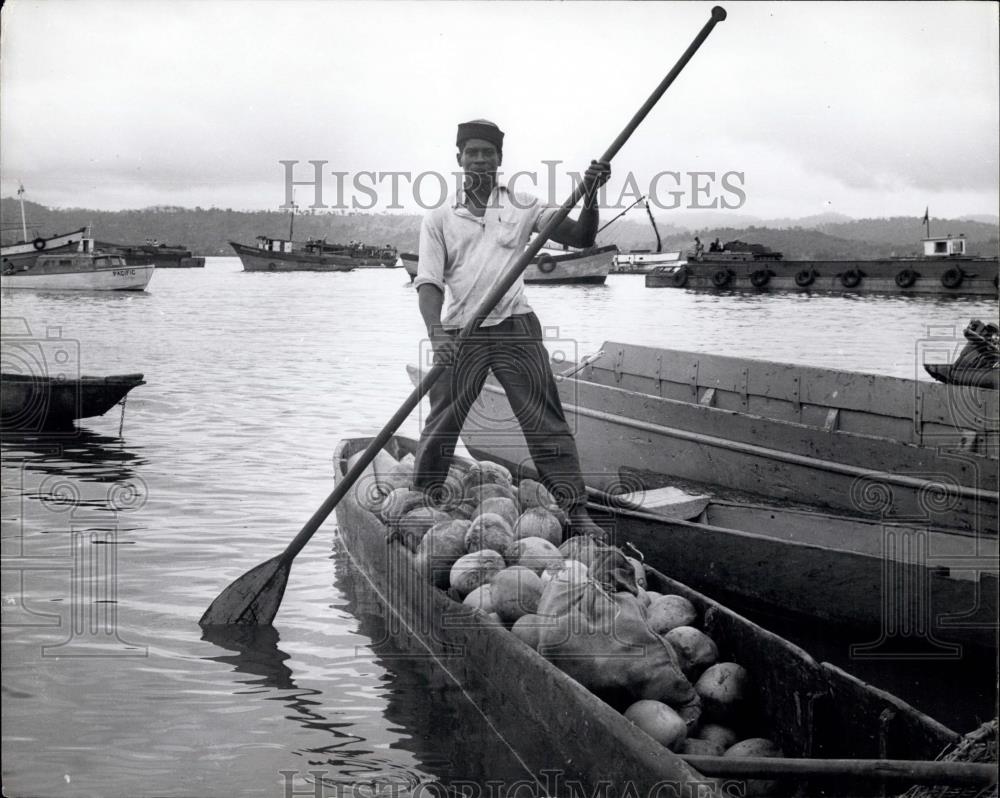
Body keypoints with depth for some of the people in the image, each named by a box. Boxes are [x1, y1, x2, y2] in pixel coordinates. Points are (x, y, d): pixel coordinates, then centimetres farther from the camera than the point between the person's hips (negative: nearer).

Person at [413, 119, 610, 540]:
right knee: (440, 426, 4)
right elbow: (428, 281, -2)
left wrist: (590, 196, -14)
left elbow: (581, 238, 5)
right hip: (460, 333, 0)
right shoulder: (439, 219, 6)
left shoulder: (522, 207, 8)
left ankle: (576, 512, -1)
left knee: (545, 421, -3)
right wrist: (436, 333, -19)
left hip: (515, 329, 0)